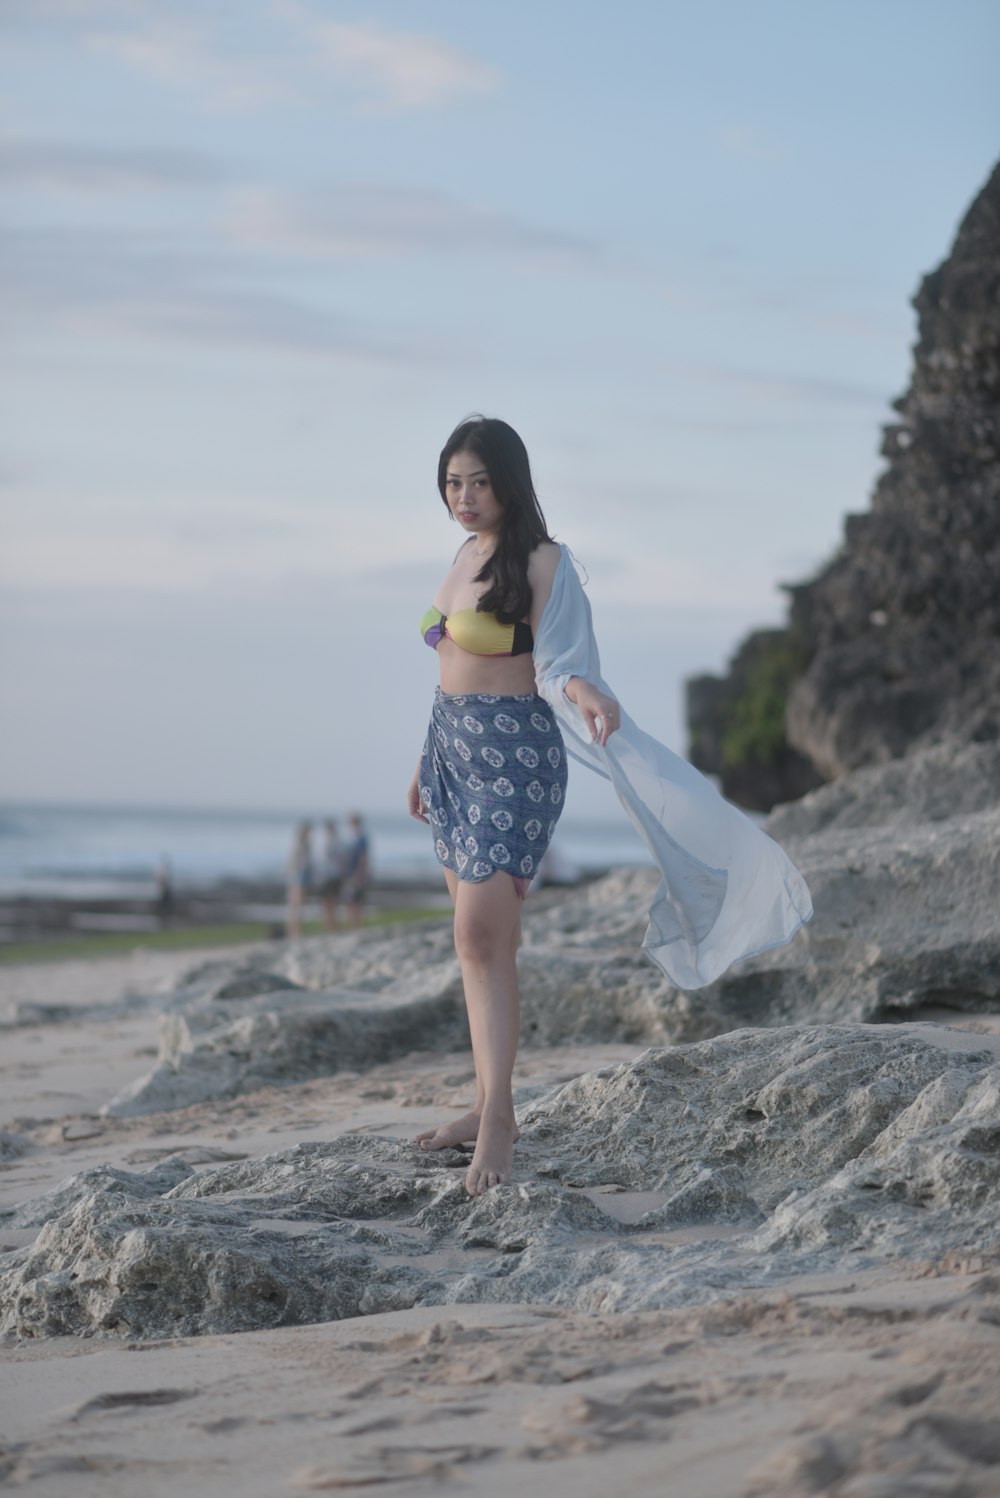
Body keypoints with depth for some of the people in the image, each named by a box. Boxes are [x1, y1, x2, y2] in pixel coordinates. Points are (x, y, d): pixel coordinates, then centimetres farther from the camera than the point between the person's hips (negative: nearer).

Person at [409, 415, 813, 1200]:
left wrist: (587, 692, -38)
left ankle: (497, 1124, -17)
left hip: (513, 757, -8)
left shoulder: (541, 562, -10)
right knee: (480, 937, 11)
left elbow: (556, 663, -16)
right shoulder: (465, 556, 14)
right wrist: (428, 760, 26)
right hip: (453, 751, 8)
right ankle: (490, 1104, 18)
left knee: (483, 937, -16)